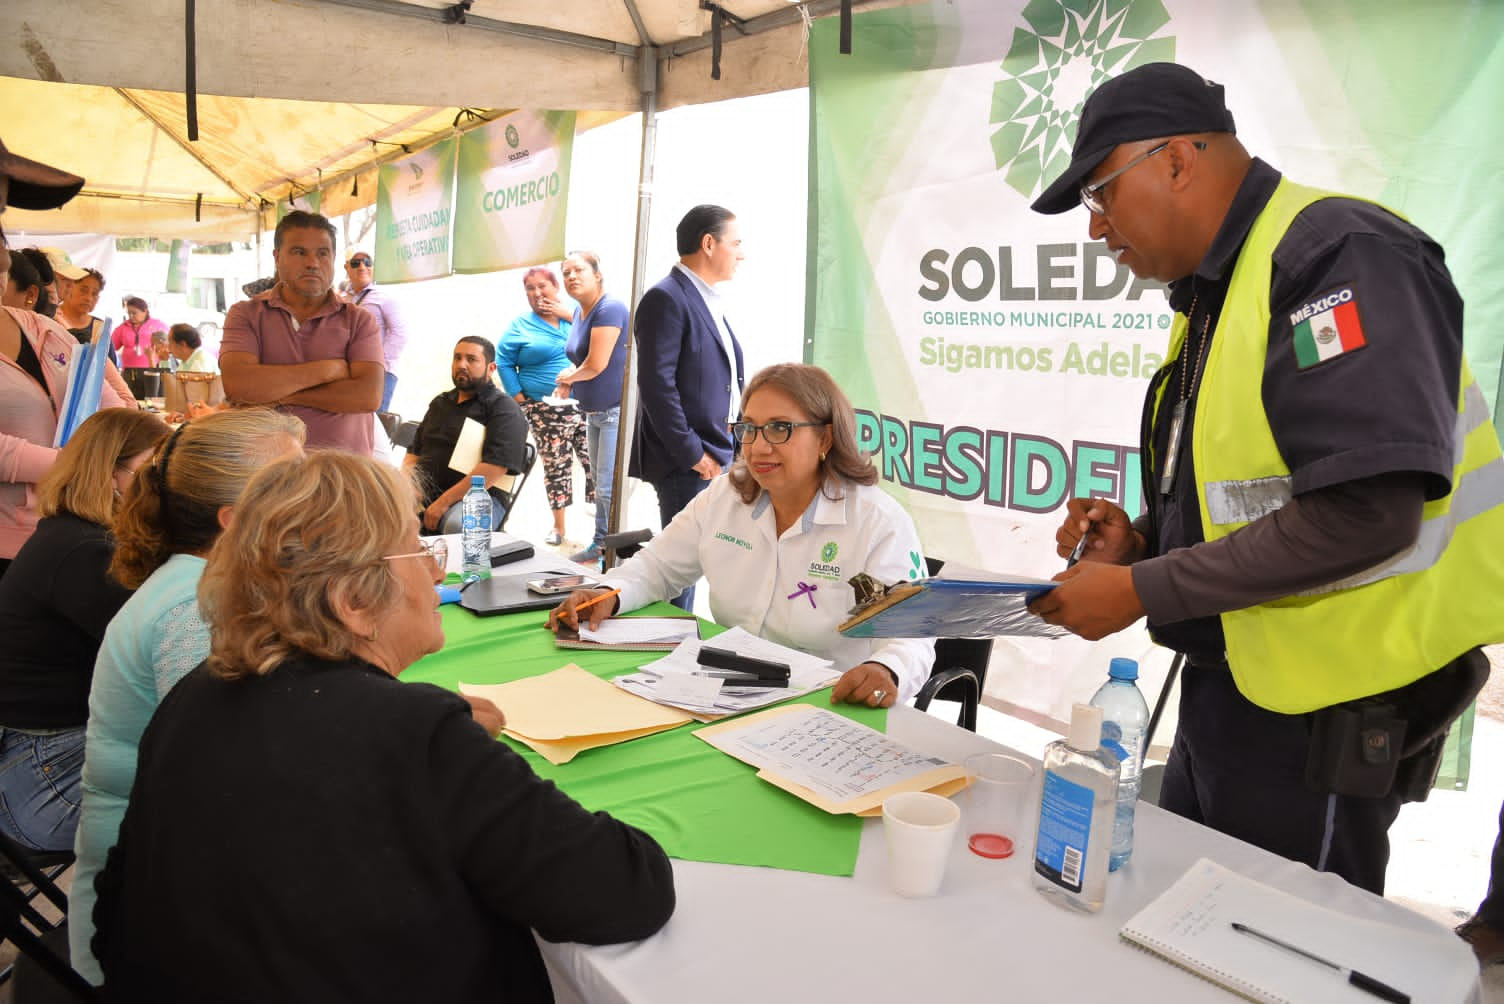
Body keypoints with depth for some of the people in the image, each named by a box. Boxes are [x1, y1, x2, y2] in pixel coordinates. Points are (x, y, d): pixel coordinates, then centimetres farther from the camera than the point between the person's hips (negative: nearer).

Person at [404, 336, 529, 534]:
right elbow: (414, 452, 27)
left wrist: (444, 502, -18)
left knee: (457, 525, -38)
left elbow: (495, 466, -14)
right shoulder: (439, 403, 25)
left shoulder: (504, 409, 0)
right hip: (422, 493, 6)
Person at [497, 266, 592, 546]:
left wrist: (569, 315, -9)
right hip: (545, 410, 0)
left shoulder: (575, 313, 9)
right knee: (555, 466, 5)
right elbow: (503, 362, 7)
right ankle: (559, 527, 18)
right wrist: (519, 397, -1)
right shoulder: (520, 326, 7)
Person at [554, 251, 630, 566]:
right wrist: (569, 381, 2)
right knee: (599, 482, 18)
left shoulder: (609, 309, -17)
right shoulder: (580, 312, 12)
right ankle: (601, 544, 30)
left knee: (609, 487, -9)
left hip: (617, 410, -10)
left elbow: (596, 364, -22)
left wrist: (569, 376, -2)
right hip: (594, 411, 10)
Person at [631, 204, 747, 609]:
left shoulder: (709, 302, 17)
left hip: (721, 455, 9)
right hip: (687, 462, -9)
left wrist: (731, 446, 12)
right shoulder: (666, 299, -12)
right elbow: (657, 385, -19)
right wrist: (692, 454, -19)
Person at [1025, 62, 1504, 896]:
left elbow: (1365, 511, -27)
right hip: (1226, 682, 9)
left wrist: (1141, 591, -20)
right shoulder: (1219, 290, 11)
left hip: (1321, 713, -9)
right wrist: (1142, 540, 0)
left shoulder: (1337, 256, -17)